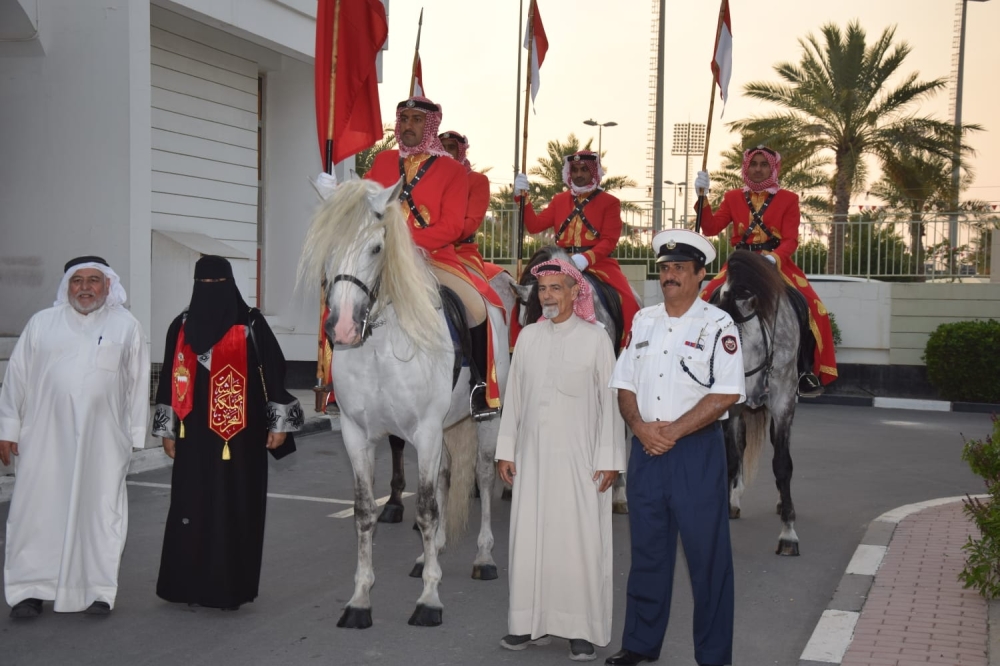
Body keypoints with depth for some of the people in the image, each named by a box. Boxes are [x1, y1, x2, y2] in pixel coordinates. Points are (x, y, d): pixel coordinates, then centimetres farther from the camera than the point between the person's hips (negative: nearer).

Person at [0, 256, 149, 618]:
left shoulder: (127, 326, 6)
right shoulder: (42, 323, 7)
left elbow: (139, 383, 5)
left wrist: (135, 435, 1)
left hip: (104, 441, 0)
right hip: (46, 438, 1)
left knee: (100, 512, 3)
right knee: (38, 510, 1)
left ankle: (97, 590, 13)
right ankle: (31, 589, 10)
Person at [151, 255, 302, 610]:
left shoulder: (251, 324, 0)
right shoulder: (182, 326, 8)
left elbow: (273, 373, 0)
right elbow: (170, 380, 12)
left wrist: (279, 422, -3)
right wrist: (167, 429, 12)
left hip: (241, 435, -2)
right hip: (196, 435, 3)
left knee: (237, 508, 1)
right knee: (192, 506, 4)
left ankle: (231, 587, 11)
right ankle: (191, 585, 15)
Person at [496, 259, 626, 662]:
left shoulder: (595, 338, -5)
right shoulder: (528, 336, 6)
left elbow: (610, 401, -6)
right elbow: (514, 397, 9)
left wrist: (609, 459, -8)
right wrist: (505, 450, 8)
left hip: (578, 458, -4)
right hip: (533, 456, 4)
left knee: (579, 542, 1)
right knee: (529, 538, 7)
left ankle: (582, 630, 11)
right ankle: (532, 622, 20)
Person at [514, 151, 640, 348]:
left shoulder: (610, 202, 3)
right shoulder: (559, 200, 15)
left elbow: (609, 241, -7)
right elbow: (534, 226, 8)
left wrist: (586, 258, -23)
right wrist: (522, 197, -2)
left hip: (599, 263, -3)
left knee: (626, 300, -24)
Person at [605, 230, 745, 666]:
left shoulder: (717, 325, -5)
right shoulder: (643, 321, 10)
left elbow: (726, 394, -13)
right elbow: (625, 385, 10)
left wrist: (674, 431, -16)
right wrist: (641, 428, -8)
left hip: (697, 452, -5)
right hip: (646, 449, 5)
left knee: (707, 555, 2)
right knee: (647, 551, 13)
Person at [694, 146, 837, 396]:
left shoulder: (788, 199, 6)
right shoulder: (733, 198, 13)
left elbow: (790, 239, -4)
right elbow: (711, 228, 2)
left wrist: (773, 258, -24)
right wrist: (703, 195, -9)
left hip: (777, 265, -1)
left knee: (810, 308, -24)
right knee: (708, 299, -22)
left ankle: (806, 372, -12)